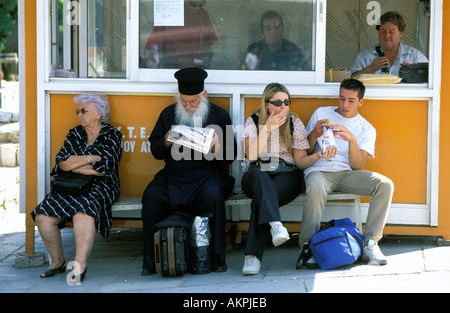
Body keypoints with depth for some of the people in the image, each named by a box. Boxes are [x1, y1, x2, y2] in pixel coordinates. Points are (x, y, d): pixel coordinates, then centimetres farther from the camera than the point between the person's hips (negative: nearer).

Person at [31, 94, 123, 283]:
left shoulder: (111, 135, 1)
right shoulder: (75, 134, 16)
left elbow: (102, 169, -11)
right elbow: (61, 162, 2)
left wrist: (74, 165, -3)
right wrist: (90, 158, -8)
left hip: (101, 187, -5)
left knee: (82, 212, -38)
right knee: (43, 216, -19)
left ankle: (80, 264, -31)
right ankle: (58, 262, -2)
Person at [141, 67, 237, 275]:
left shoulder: (219, 115, 8)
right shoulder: (169, 114, 14)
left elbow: (230, 156, 6)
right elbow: (155, 151, 15)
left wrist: (217, 147, -16)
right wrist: (167, 141, -8)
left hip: (207, 175, -2)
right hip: (173, 177, 2)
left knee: (213, 195, -35)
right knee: (151, 196, -26)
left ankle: (216, 257, -23)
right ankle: (151, 259, -18)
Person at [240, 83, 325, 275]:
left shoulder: (295, 123, 7)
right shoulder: (253, 121, 5)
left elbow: (300, 161, 4)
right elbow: (251, 155, -9)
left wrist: (318, 156, -17)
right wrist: (268, 127, -14)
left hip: (287, 175, 0)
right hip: (257, 175, 0)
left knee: (261, 199, -32)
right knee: (260, 176, -38)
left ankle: (253, 256, -40)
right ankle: (275, 224, -60)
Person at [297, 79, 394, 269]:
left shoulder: (367, 129, 11)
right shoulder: (321, 114, 12)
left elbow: (358, 166, -3)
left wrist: (352, 139, -19)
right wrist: (314, 135, -10)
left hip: (347, 174, 2)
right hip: (319, 170, -2)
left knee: (385, 185, -25)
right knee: (315, 189, -39)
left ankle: (370, 243, -22)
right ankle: (307, 246, -25)